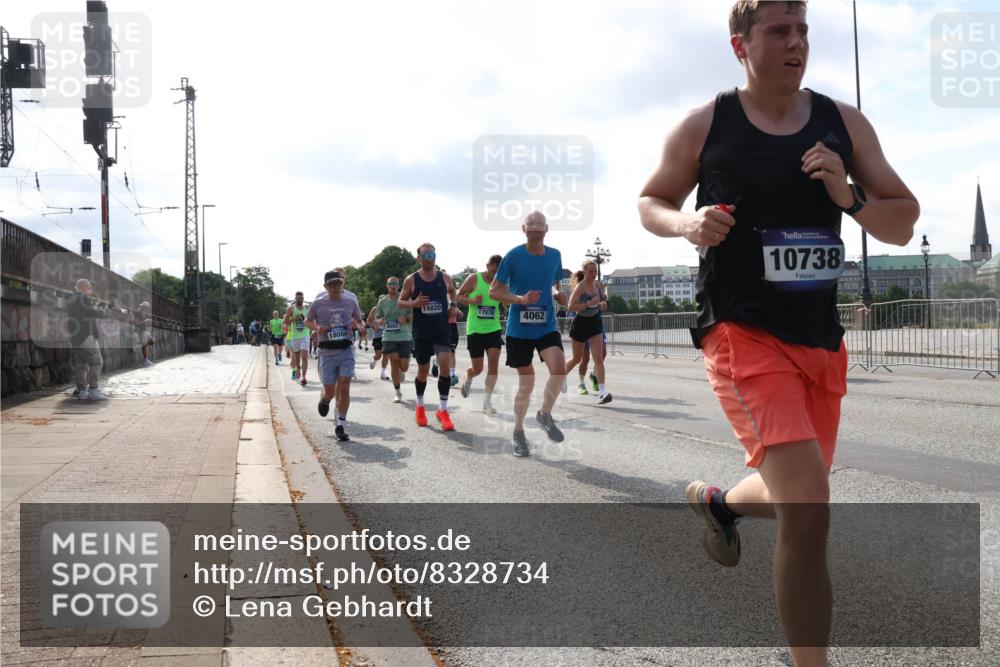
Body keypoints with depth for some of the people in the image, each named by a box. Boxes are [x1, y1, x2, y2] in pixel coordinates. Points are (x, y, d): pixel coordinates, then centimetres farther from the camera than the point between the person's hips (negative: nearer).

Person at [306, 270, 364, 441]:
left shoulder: (350, 302, 3)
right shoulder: (318, 303, -2)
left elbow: (358, 320, 18)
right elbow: (307, 321, 12)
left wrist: (356, 325, -5)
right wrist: (317, 328, -9)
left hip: (346, 350, 1)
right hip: (327, 352, -1)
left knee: (344, 388, -9)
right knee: (330, 391, 2)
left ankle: (341, 425, 1)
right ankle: (324, 400, 41)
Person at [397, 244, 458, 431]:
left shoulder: (445, 277, 2)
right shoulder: (411, 280, -3)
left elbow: (452, 292, 21)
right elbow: (401, 302, 4)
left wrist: (453, 305, 2)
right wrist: (413, 304, -16)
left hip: (442, 329, 0)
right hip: (421, 331, 0)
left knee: (445, 366, -16)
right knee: (423, 370, 10)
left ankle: (442, 410, -5)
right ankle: (420, 406, 33)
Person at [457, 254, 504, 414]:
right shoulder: (474, 279, -6)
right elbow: (458, 296, -2)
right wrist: (471, 301, -20)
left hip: (493, 329, 2)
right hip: (475, 330, -2)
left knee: (494, 362, -12)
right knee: (477, 368, 3)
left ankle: (487, 401, -4)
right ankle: (467, 380, 40)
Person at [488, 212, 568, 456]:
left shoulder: (554, 255, 4)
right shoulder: (513, 256, -8)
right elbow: (494, 291, -6)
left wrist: (559, 296, -2)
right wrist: (521, 299, -21)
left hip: (547, 327, 3)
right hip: (519, 329, -2)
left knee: (559, 369, -22)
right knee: (526, 383, 3)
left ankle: (545, 414, 4)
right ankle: (518, 432, 25)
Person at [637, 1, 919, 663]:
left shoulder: (844, 123, 7)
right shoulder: (704, 126, -2)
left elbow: (903, 223, 10)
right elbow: (650, 201, 12)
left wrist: (849, 197, -11)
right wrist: (686, 222, -11)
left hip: (822, 340, 5)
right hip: (742, 332, -5)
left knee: (795, 499, 20)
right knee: (808, 508, -21)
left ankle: (717, 500, 53)